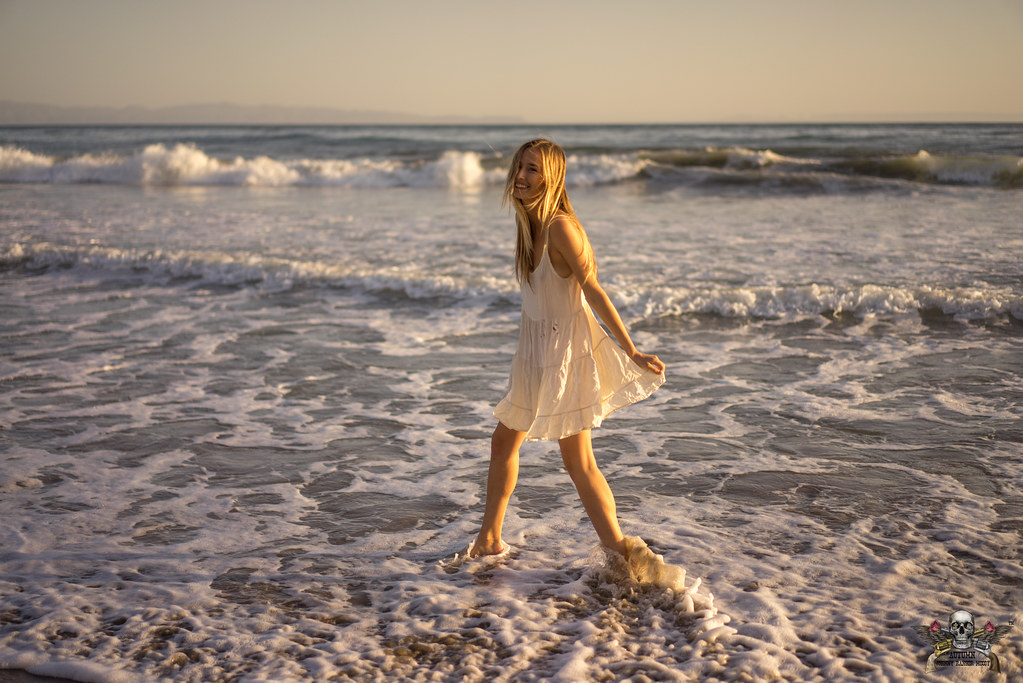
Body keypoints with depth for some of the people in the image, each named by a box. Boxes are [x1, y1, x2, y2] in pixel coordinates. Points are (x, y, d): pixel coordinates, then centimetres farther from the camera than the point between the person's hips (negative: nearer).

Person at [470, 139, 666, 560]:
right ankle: (489, 540, 34)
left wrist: (632, 353, -20)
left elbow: (594, 292, -22)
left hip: (565, 350, -9)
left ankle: (621, 556, 4)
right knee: (503, 442, 18)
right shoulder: (531, 224, 5)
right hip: (535, 351, 9)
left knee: (578, 462, -5)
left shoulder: (559, 226, -21)